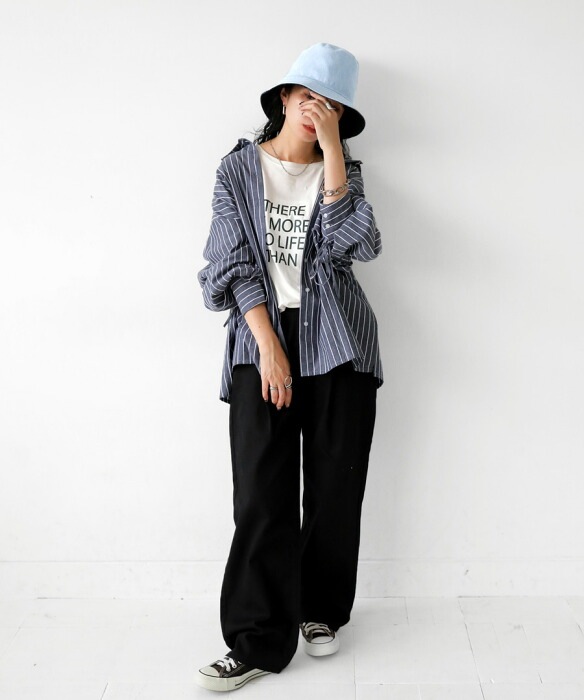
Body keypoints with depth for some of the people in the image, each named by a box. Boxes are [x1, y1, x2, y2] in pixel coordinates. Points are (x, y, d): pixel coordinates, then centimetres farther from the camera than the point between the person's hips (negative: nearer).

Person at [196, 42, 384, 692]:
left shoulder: (338, 170, 11)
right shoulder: (239, 168, 6)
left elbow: (354, 243, -10)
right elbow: (236, 262, -2)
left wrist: (332, 149, -11)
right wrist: (268, 345, -12)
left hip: (337, 344, 2)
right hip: (262, 339, -1)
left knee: (335, 487, 5)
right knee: (262, 494, -6)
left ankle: (320, 610, 24)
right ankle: (258, 640, 2)